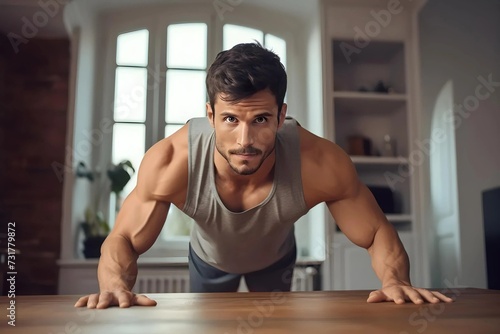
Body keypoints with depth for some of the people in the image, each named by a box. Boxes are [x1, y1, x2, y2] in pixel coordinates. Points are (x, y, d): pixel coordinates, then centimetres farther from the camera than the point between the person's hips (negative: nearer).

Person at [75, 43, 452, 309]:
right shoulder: (170, 162, -41)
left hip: (276, 259, 1)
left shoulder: (320, 164, -41)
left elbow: (378, 233, -28)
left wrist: (395, 282, -49)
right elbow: (122, 241, -30)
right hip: (209, 260, 0)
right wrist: (115, 285, -52)